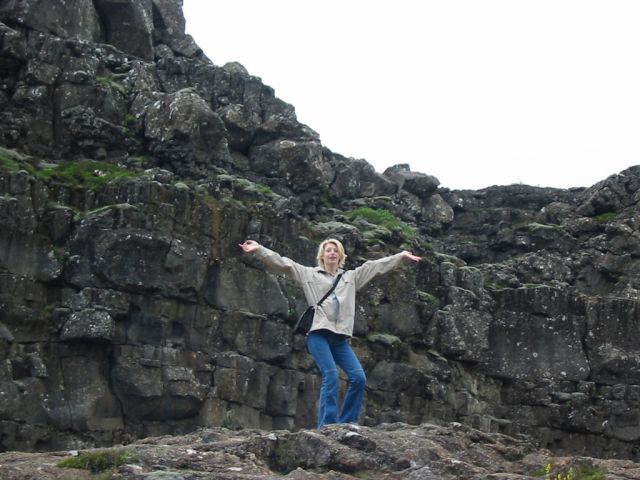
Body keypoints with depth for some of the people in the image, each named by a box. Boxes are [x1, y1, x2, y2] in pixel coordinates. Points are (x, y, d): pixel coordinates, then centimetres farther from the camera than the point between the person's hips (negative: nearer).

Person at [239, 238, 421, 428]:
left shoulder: (351, 277, 23)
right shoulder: (309, 274, 13)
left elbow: (376, 266, 24)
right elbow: (283, 263, 4)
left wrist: (401, 256, 23)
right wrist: (258, 249, -6)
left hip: (340, 337, 5)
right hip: (319, 334, -4)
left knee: (358, 377, -8)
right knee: (331, 377, -19)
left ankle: (345, 424, 3)